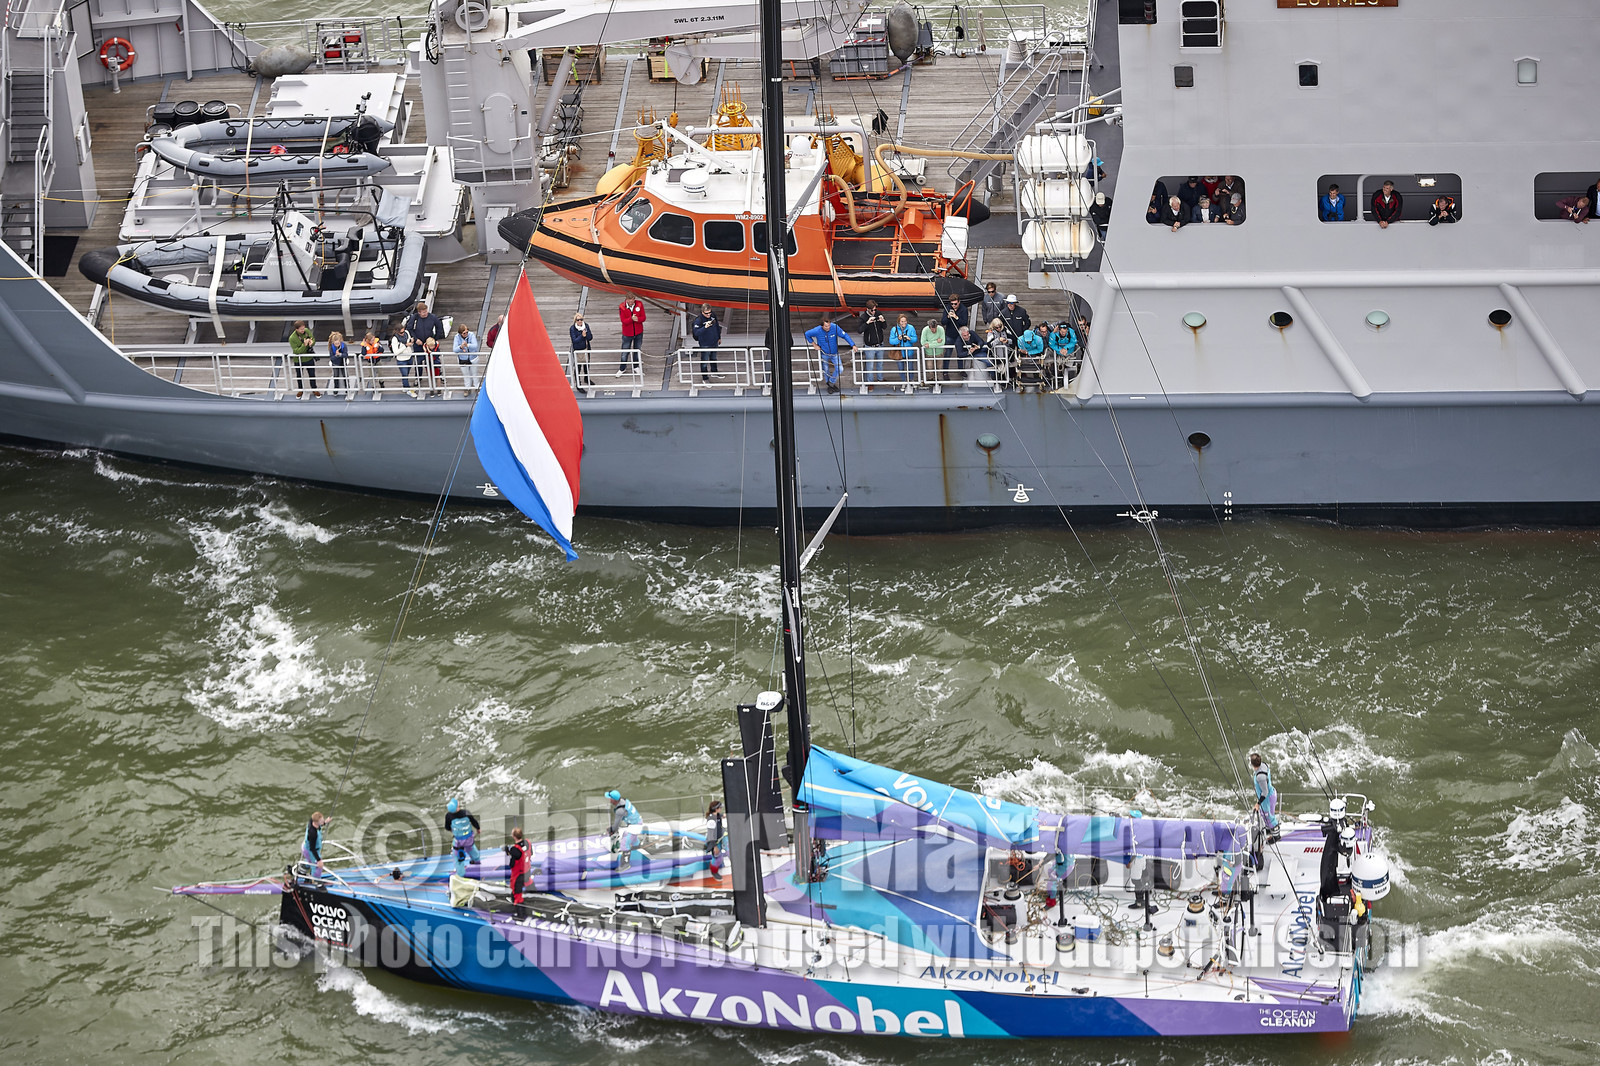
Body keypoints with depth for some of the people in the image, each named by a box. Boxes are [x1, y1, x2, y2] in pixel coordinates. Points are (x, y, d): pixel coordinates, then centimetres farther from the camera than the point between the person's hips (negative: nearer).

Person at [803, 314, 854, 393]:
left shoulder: (834, 327, -26)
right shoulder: (817, 331, -26)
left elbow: (845, 335, -15)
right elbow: (807, 334, -6)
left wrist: (853, 345, -20)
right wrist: (814, 344, -8)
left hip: (834, 353, 0)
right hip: (824, 354, 0)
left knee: (839, 369, -9)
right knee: (826, 371, 12)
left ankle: (831, 383, 16)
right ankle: (830, 386, 38)